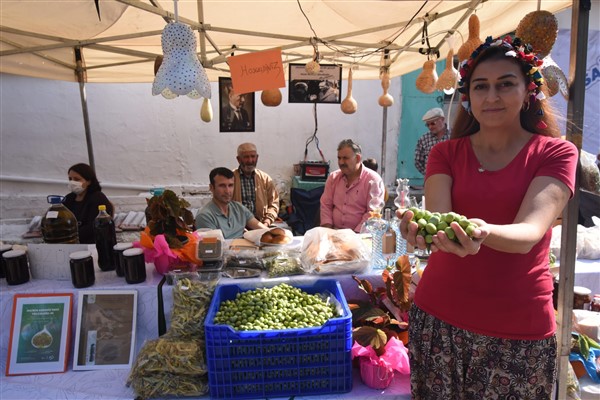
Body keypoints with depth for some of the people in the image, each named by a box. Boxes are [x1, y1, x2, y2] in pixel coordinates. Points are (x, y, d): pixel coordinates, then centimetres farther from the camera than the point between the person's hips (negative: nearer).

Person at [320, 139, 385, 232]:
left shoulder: (373, 180, -4)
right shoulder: (333, 177, 12)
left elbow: (373, 213, -9)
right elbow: (325, 205, 11)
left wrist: (356, 233, -17)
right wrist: (327, 229, -2)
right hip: (334, 231, 4)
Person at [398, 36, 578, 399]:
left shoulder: (556, 153, -2)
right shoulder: (446, 153, 4)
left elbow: (529, 232, -18)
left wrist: (483, 232, -39)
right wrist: (425, 229, -35)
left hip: (521, 327, -1)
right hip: (439, 318, 2)